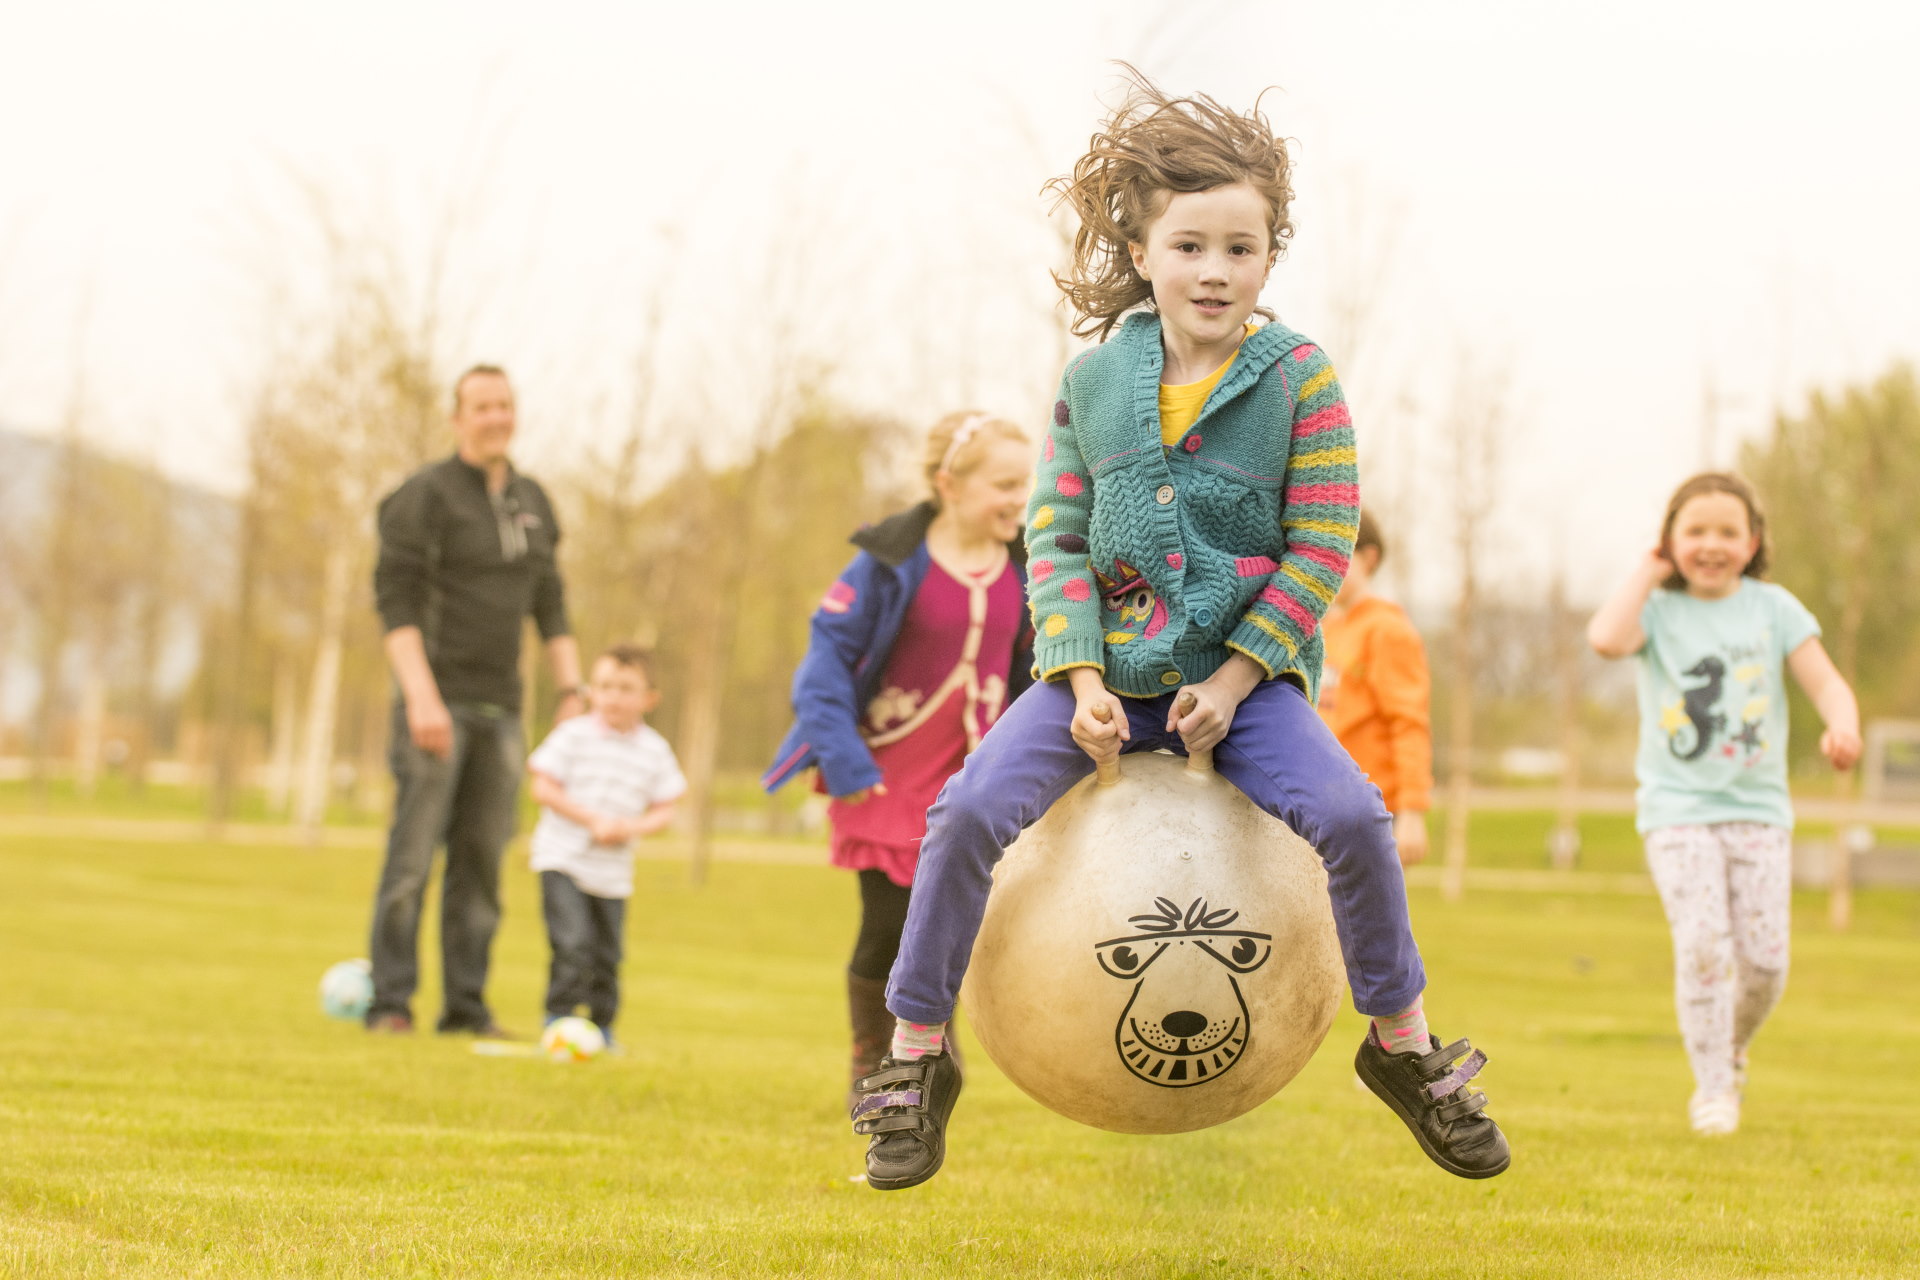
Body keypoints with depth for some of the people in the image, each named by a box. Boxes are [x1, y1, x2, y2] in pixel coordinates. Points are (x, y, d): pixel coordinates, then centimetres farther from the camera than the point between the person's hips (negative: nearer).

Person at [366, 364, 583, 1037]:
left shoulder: (532, 501, 15)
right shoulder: (425, 496, -5)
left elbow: (549, 604, 21)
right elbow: (395, 602, -11)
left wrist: (572, 689, 12)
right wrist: (420, 697, -20)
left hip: (501, 708, 6)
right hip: (439, 702, -6)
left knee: (482, 860, 5)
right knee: (413, 856, -7)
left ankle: (466, 1005, 9)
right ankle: (390, 1002, -3)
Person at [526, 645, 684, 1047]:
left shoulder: (655, 750, 4)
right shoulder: (574, 735, -5)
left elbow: (664, 810, 7)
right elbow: (544, 788, -8)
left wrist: (634, 827, -14)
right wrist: (593, 820, -16)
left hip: (613, 872, 4)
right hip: (563, 858, -4)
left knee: (607, 955, 10)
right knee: (573, 944, -17)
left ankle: (602, 1026, 25)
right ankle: (558, 1020, -9)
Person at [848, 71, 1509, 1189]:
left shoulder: (1299, 380, -5)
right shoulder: (1093, 382, 2)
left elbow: (1322, 548, -7)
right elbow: (1056, 537, 2)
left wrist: (1232, 683, -13)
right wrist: (1084, 681, -11)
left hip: (1248, 671, -2)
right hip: (1107, 669, 2)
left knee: (1350, 815, -23)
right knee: (970, 813, -17)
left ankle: (1405, 1048, 1)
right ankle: (916, 1058, 0)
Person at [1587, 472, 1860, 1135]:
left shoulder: (1773, 608, 5)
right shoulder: (1658, 610, 1)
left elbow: (1827, 684, -1)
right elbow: (1606, 638, -22)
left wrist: (1841, 728, -23)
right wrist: (1648, 573, -8)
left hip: (1758, 807, 2)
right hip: (1678, 810, -2)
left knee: (1765, 957, -4)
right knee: (1702, 942, -17)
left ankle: (1733, 1053, 27)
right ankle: (1712, 1088, -2)